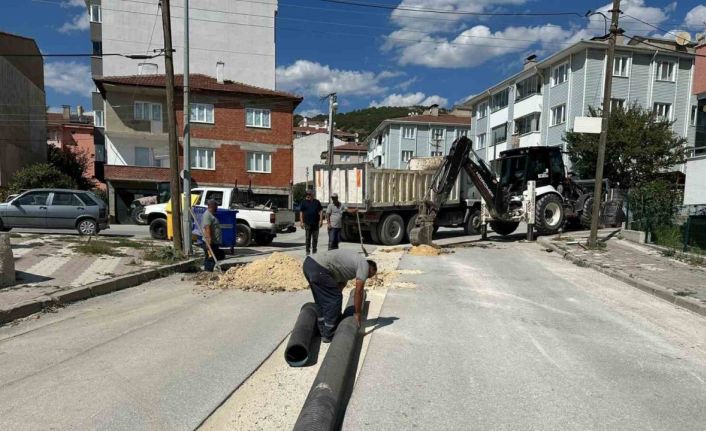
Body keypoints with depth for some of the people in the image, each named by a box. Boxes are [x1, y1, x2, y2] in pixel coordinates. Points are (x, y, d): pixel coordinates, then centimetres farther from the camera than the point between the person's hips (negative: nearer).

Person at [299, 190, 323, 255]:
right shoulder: (304, 202, 3)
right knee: (308, 238, 1)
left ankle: (314, 251, 17)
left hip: (315, 223, 2)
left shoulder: (317, 202, 8)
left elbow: (321, 211, 8)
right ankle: (308, 251, 9)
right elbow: (301, 212, 0)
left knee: (315, 238, 7)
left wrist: (321, 220, -1)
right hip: (307, 223, -2)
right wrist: (301, 222, -7)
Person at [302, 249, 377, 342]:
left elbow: (341, 284, 31)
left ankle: (323, 331, 32)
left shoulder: (352, 263, 29)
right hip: (318, 269, -10)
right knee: (335, 299, 2)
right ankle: (328, 335, 10)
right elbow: (358, 291, 1)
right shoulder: (364, 265, 4)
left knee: (321, 300, 22)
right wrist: (358, 313, 10)